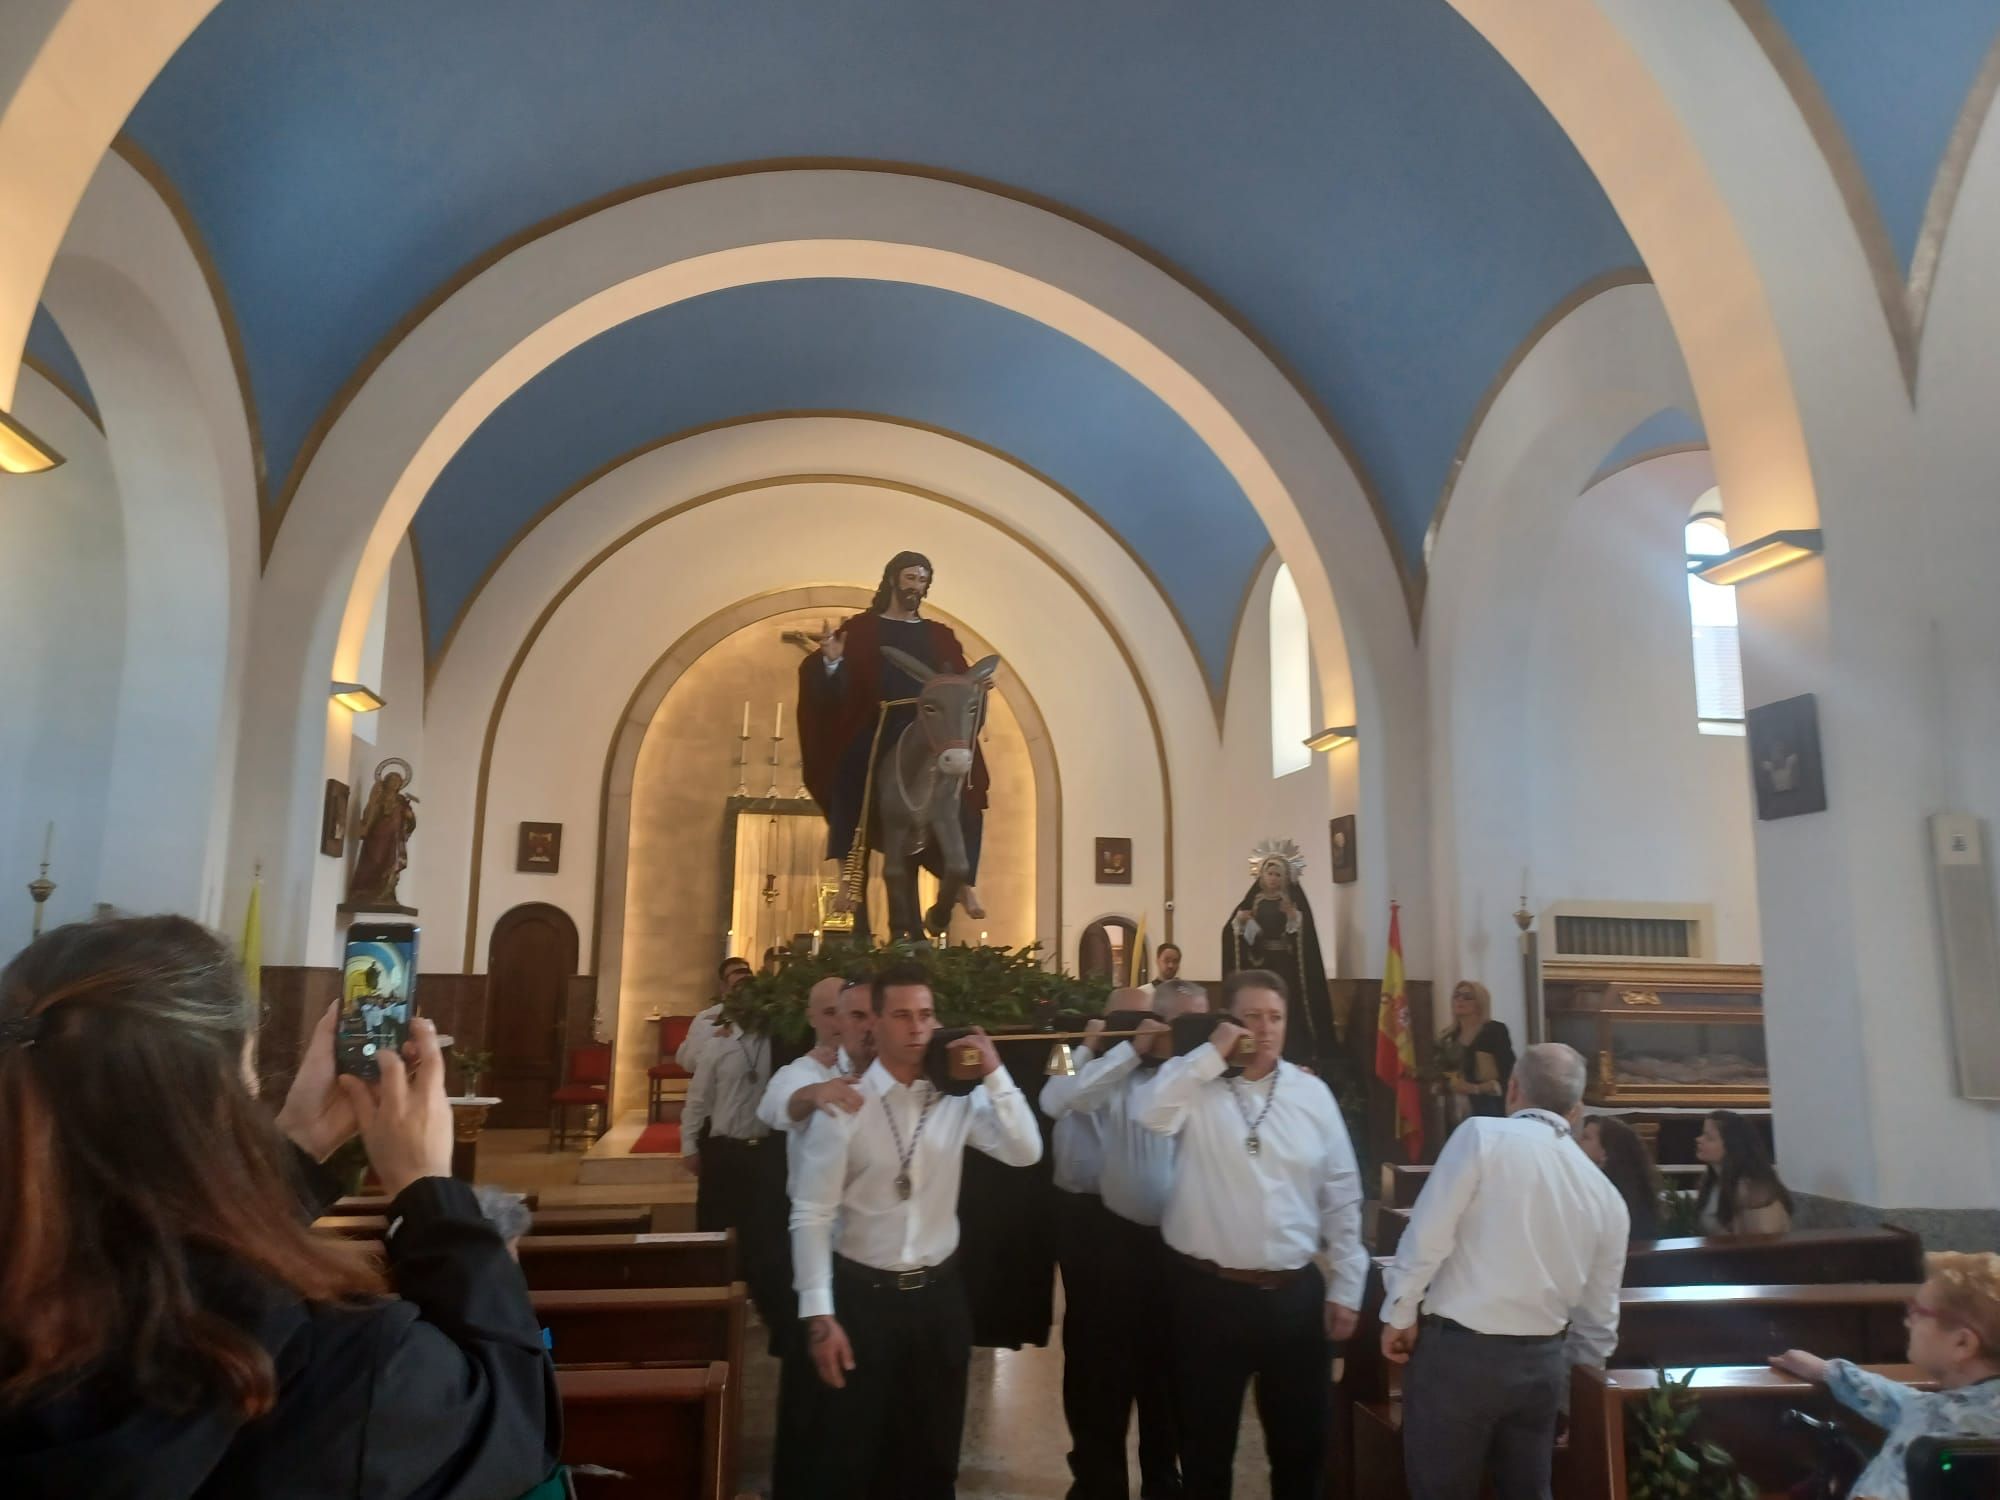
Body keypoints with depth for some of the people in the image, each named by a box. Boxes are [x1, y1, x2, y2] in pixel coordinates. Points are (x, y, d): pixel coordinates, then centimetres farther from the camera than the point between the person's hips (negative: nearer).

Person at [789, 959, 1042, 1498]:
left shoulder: (957, 1098, -3)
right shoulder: (844, 1105, -14)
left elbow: (1025, 1152, -12)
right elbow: (811, 1216, -13)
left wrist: (994, 1074, -18)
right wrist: (819, 1316, -14)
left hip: (939, 1294, 3)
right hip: (862, 1295, -3)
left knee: (934, 1454, 19)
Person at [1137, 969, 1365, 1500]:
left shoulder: (1312, 1093, 2)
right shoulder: (1198, 1085, -6)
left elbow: (1341, 1194, 5)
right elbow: (1150, 1114, -27)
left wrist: (1346, 1288, 3)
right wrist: (1212, 1053, -22)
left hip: (1295, 1293, 3)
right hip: (1208, 1292, -2)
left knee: (1302, 1438, 18)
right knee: (1207, 1441, 14)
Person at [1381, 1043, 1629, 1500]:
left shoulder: (1483, 1134, -11)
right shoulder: (1607, 1196, 7)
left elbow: (1429, 1232, -15)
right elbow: (1598, 1316, 15)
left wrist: (1400, 1312, -4)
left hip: (1457, 1349, -5)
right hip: (1542, 1361, 5)